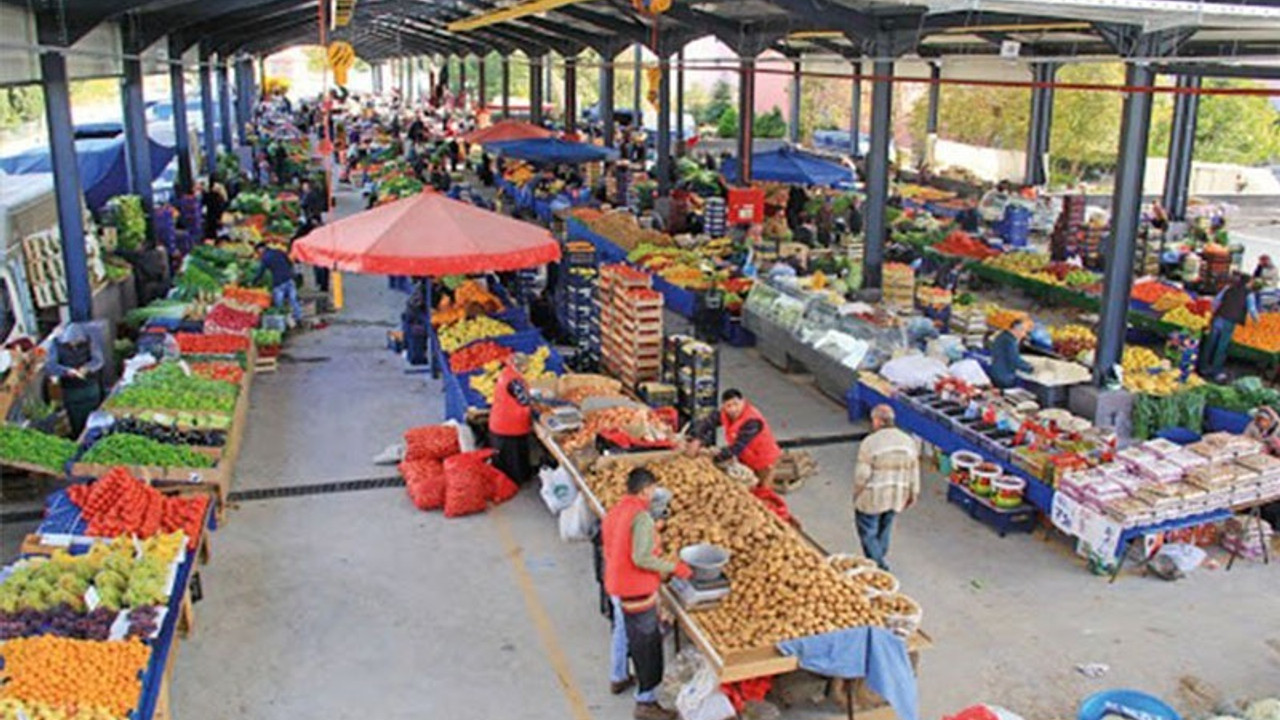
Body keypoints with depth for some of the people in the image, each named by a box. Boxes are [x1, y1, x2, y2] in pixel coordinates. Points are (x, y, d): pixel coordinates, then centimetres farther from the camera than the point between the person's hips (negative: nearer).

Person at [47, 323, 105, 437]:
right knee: (77, 427, 2)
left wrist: (87, 368, -34)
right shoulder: (57, 344, -9)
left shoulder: (89, 340, -7)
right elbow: (50, 366, -17)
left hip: (90, 388, 1)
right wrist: (67, 371, -35)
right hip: (70, 391, -1)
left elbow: (98, 360, -13)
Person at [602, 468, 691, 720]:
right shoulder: (641, 516, -22)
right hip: (636, 592, -9)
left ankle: (619, 678, 48)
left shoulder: (613, 512, 6)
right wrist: (673, 568, -18)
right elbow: (641, 558, -28)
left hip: (615, 586, 9)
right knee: (647, 646, 1)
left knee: (623, 631, 29)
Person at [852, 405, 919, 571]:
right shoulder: (909, 441, -1)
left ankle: (878, 565, 2)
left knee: (868, 532, 7)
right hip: (896, 497, 6)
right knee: (884, 529, 21)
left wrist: (856, 494, -1)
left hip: (872, 498, -6)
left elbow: (862, 475, -17)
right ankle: (879, 560, 34)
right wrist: (912, 494, 15)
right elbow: (914, 472, 4)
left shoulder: (869, 443, -19)